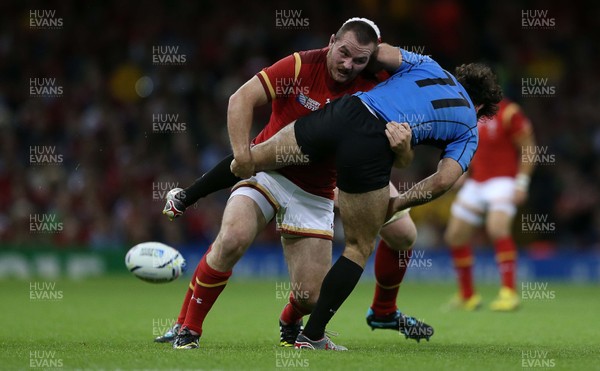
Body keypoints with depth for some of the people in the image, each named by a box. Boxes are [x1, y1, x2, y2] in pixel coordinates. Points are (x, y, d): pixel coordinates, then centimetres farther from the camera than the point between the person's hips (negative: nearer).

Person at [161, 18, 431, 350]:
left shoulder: (369, 90, -5)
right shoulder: (301, 66, -13)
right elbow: (242, 99, -16)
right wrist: (242, 154, -27)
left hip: (315, 195, 2)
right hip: (267, 171, -2)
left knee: (310, 295, -6)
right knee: (232, 238, -30)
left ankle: (290, 323, 33)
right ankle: (186, 329, -14)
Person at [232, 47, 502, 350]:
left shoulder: (427, 65, 28)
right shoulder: (468, 130, 21)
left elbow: (380, 53, 12)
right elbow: (443, 181, 6)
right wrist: (394, 206, 16)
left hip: (345, 111, 2)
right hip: (371, 150, -2)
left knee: (244, 165, 19)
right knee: (360, 248, 16)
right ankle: (312, 336, 16)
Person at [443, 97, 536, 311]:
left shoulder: (508, 113, -11)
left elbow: (527, 148, -9)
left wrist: (522, 183, -16)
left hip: (503, 181, -7)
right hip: (476, 182, 8)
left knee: (497, 228, -30)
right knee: (455, 236, 5)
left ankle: (509, 293, -26)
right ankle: (467, 296, 20)